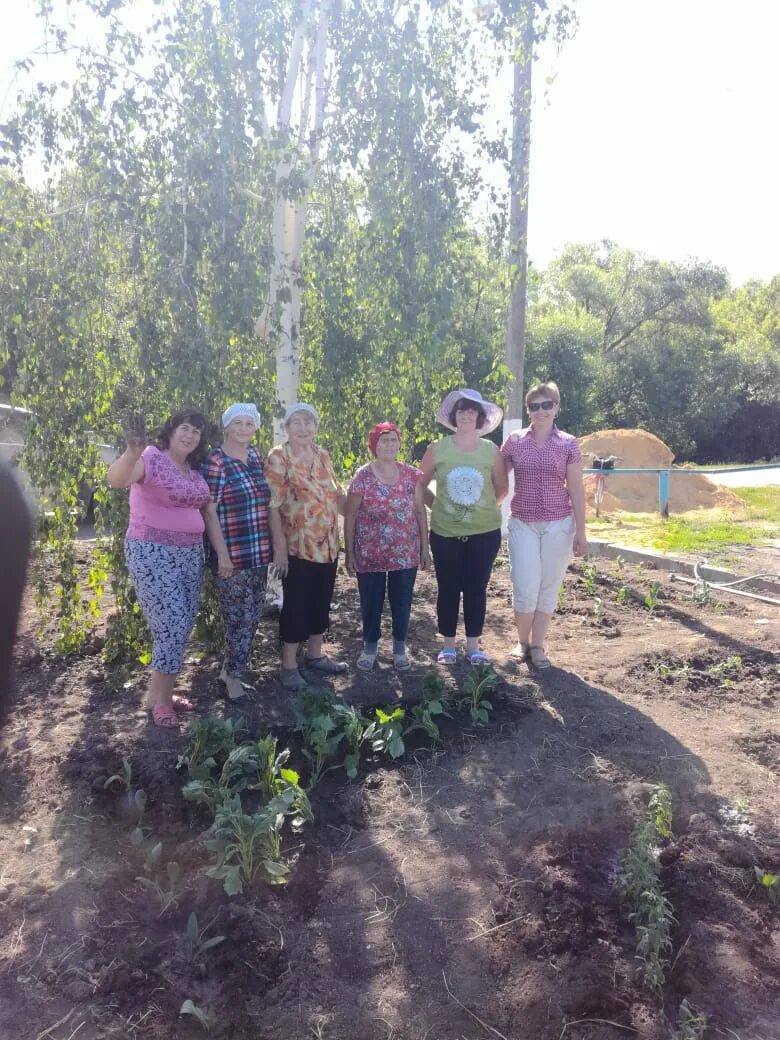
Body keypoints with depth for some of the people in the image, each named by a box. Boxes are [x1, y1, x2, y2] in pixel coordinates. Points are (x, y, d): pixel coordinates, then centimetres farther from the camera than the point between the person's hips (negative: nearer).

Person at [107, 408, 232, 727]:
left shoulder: (196, 470, 11)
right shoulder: (151, 458, -11)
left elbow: (209, 512, 14)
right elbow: (116, 480, -30)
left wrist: (222, 553, 7)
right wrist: (131, 454, -51)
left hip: (190, 553, 7)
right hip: (152, 553, -7)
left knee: (183, 626, 9)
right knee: (172, 624, -9)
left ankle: (160, 692, 24)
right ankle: (159, 696, 10)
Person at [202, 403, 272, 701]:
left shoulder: (255, 458, 9)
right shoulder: (215, 463, -12)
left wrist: (269, 547, 15)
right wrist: (220, 555, -16)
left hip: (259, 554, 7)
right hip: (231, 556, -7)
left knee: (252, 617, 14)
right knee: (240, 619, 0)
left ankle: (229, 671, 31)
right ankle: (233, 678, 19)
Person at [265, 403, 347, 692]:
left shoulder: (322, 455, 9)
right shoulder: (278, 457, -10)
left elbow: (336, 494, 19)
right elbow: (272, 505, -14)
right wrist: (279, 546, -18)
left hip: (327, 544, 6)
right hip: (298, 546, -6)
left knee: (321, 602, 16)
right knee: (296, 606, 2)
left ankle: (315, 655, 32)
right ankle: (289, 666, 15)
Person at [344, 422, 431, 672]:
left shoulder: (412, 475, 1)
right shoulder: (362, 477, -6)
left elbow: (420, 512, 5)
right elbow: (350, 516, -3)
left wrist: (425, 548, 3)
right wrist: (349, 552, -6)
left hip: (405, 553, 2)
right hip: (370, 554, -2)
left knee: (402, 601, 10)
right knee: (371, 602, 9)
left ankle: (400, 649, 28)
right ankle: (370, 648, 29)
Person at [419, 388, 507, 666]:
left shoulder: (491, 450, -3)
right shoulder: (438, 449, -4)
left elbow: (501, 488, 9)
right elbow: (419, 484, 7)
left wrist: (483, 507, 6)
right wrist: (438, 506, 5)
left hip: (485, 532, 0)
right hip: (445, 533, 0)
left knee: (476, 589, 8)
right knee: (448, 589, 7)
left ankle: (473, 646, 22)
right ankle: (448, 645, 22)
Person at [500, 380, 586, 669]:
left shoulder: (568, 444, -1)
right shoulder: (513, 442, 1)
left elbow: (576, 490, 1)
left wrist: (580, 532, -1)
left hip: (558, 525, 0)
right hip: (522, 524, 0)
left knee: (548, 588, 7)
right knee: (525, 588, -5)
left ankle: (537, 646, 21)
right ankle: (522, 641, 19)